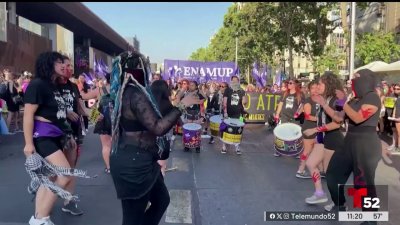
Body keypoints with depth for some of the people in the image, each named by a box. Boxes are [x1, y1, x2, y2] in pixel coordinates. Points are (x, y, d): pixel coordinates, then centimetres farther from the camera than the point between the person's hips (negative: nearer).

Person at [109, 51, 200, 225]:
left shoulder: (125, 92, 11)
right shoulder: (135, 94, -21)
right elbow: (158, 128, -28)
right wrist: (181, 106, -23)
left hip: (136, 160, 11)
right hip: (134, 163, -11)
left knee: (161, 200, 22)